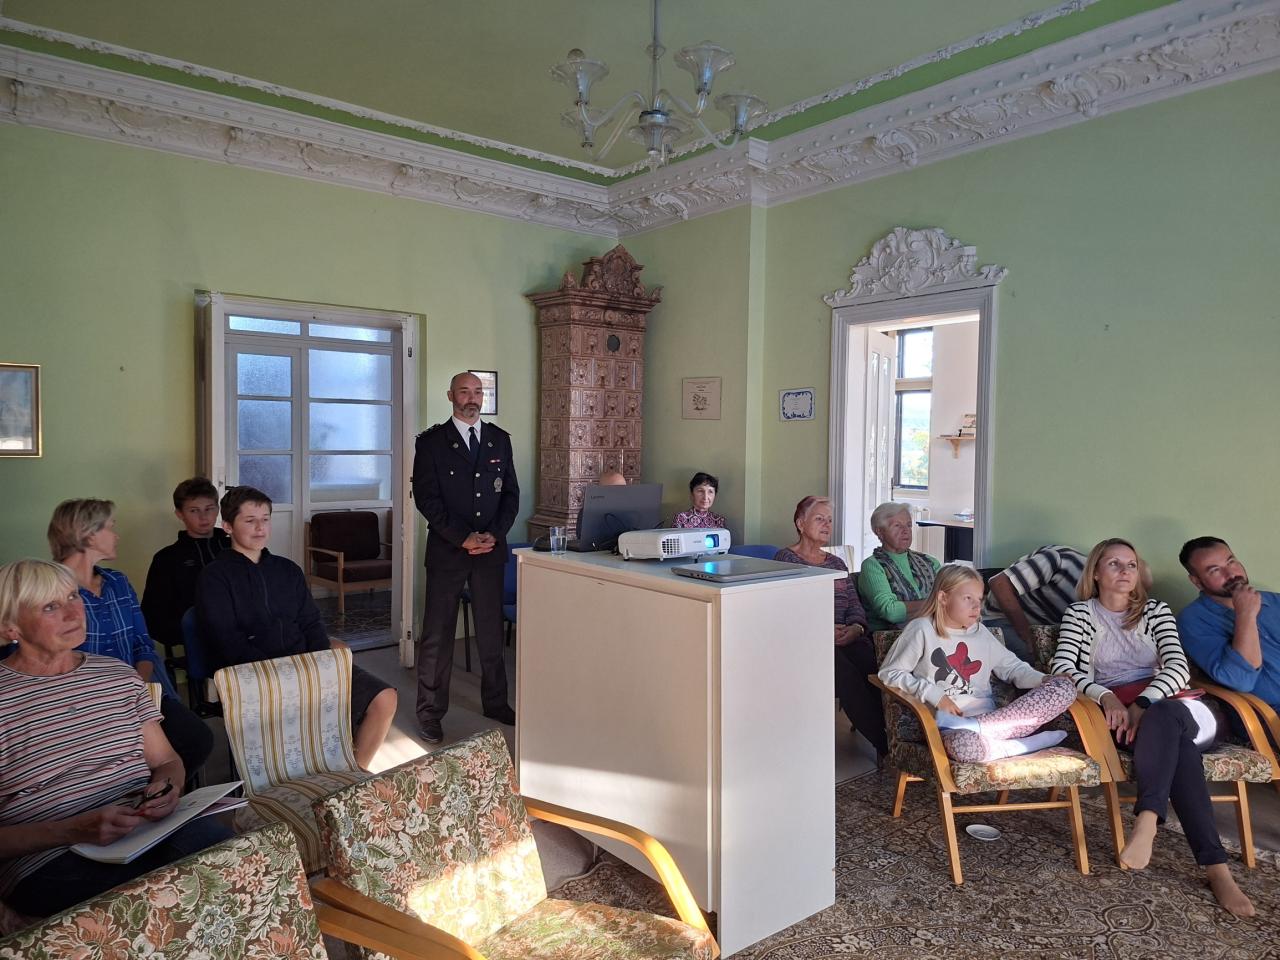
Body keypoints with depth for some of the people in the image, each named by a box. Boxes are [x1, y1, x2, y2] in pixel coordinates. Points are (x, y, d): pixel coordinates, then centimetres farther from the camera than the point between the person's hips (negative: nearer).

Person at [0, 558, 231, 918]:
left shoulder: (119, 676, 15)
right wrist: (75, 830, -18)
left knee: (212, 835, -31)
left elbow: (166, 760, 21)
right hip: (49, 864, -5)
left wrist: (167, 787, -3)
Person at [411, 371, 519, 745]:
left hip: (491, 548, 3)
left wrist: (494, 535, -6)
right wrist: (463, 538, -14)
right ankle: (430, 712, 13)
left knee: (491, 630, 10)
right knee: (437, 634, 2)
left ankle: (495, 703, 24)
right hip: (447, 549, -3)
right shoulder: (432, 441, -1)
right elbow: (426, 497, -7)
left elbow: (511, 492, 9)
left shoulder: (499, 439, 10)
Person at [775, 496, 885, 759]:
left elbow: (855, 605, 17)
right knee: (847, 674, -33)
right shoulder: (785, 559, 7)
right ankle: (885, 744, -29)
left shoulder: (836, 564, 26)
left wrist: (856, 628, -6)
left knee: (874, 665, -28)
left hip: (845, 638, 5)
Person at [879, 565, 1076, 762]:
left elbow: (1012, 666, 25)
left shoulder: (980, 633, 20)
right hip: (950, 725, -7)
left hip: (990, 718, 7)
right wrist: (934, 695, -9)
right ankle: (1030, 743, -19)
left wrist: (1042, 680, 4)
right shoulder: (922, 629, 2)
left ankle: (974, 725, -21)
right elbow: (890, 672, 0)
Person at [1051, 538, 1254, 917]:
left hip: (1166, 702, 2)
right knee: (1177, 746, -33)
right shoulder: (1080, 613, 9)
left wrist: (1142, 703, -20)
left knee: (1163, 717, -37)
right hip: (1115, 709, -1)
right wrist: (1106, 696, -24)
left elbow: (1178, 667, -1)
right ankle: (1216, 867, -41)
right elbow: (1062, 668, -5)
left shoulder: (1156, 611, 15)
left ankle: (1146, 822, -49)